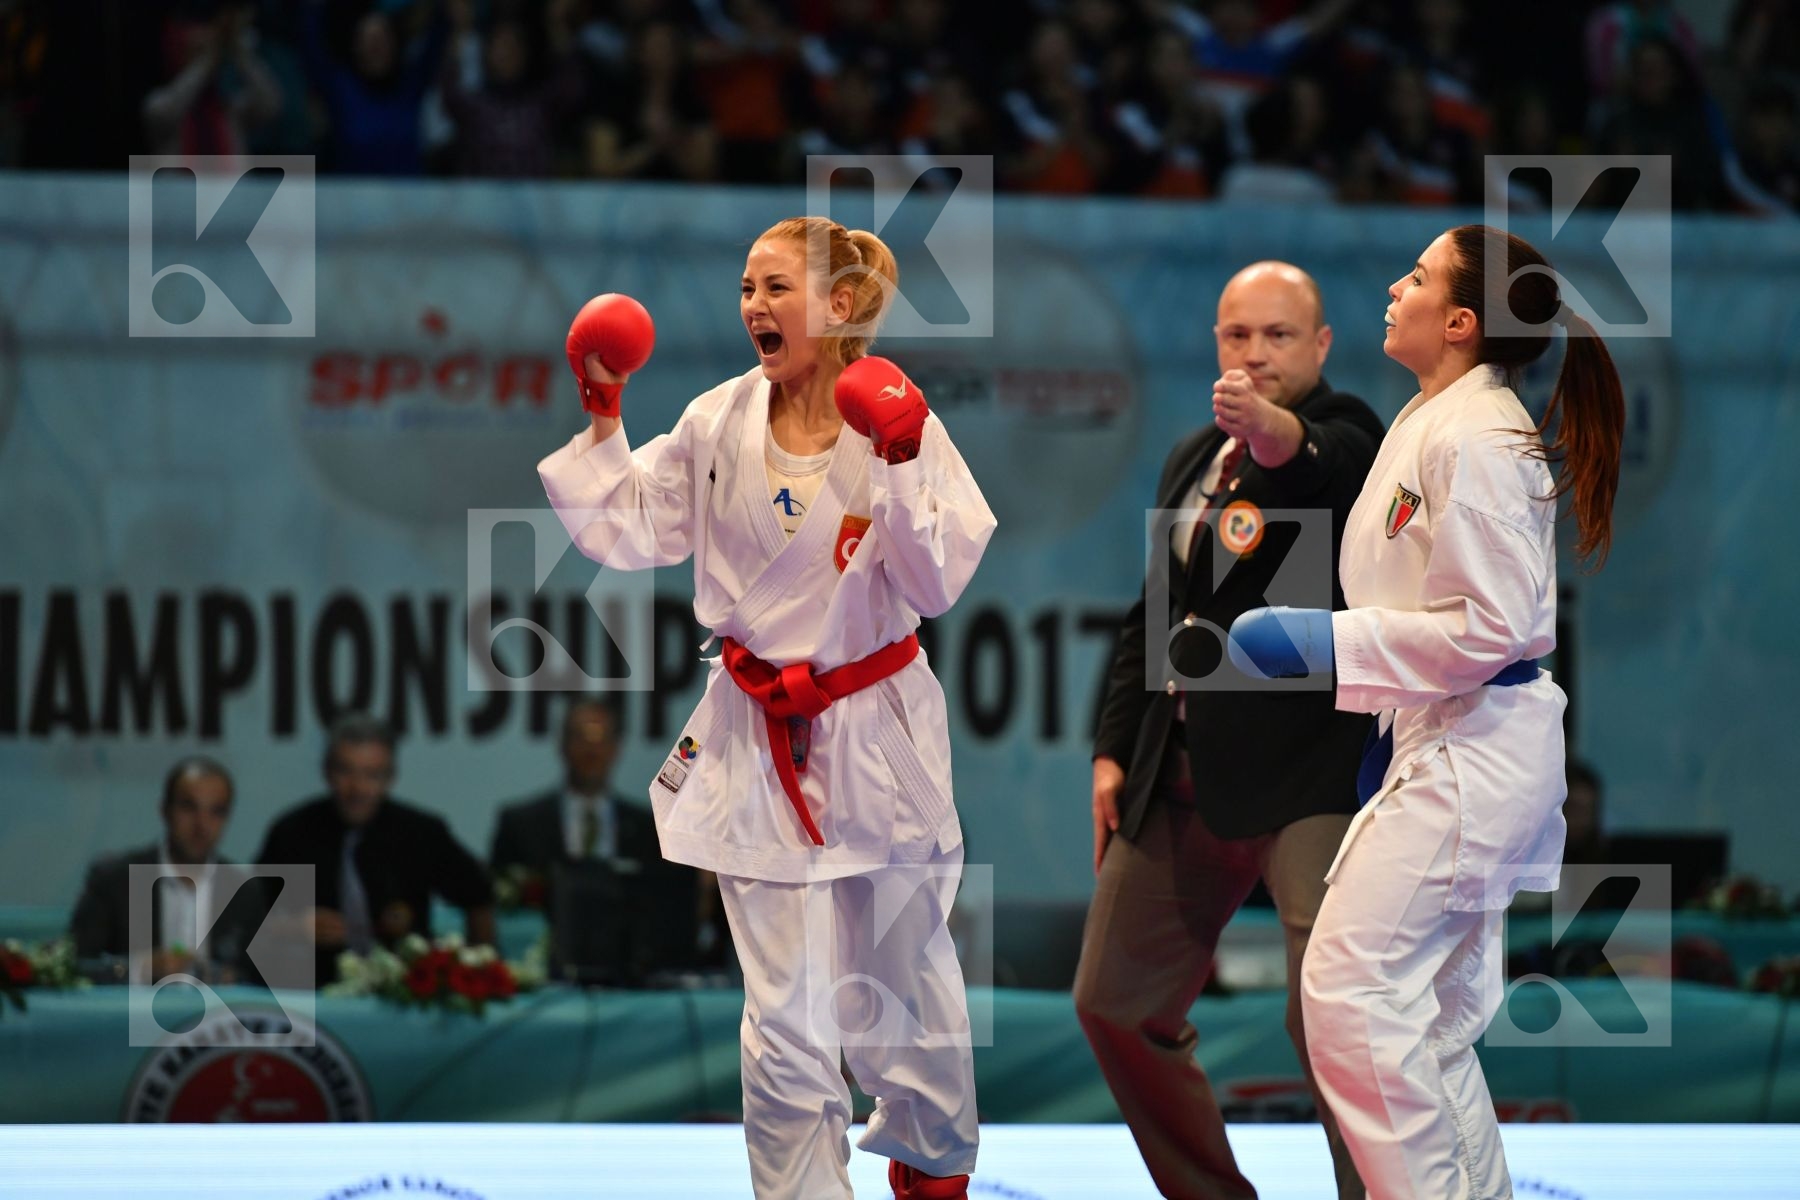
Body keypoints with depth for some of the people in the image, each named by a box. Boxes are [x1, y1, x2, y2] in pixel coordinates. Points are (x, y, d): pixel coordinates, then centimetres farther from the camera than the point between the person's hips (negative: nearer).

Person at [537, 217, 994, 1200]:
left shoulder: (899, 426, -10)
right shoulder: (718, 425, -1)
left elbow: (936, 586, -15)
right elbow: (626, 532, 7)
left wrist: (900, 465, -25)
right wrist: (601, 419, -2)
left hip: (876, 739, -1)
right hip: (760, 746, 1)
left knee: (905, 989, 14)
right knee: (784, 1024, -3)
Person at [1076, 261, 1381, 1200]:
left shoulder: (1343, 437, -6)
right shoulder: (1193, 459, 16)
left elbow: (1330, 464, -32)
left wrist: (1277, 433, -54)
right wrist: (1115, 750, 11)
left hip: (1309, 767, -8)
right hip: (1183, 773, 8)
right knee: (1116, 1002, 13)